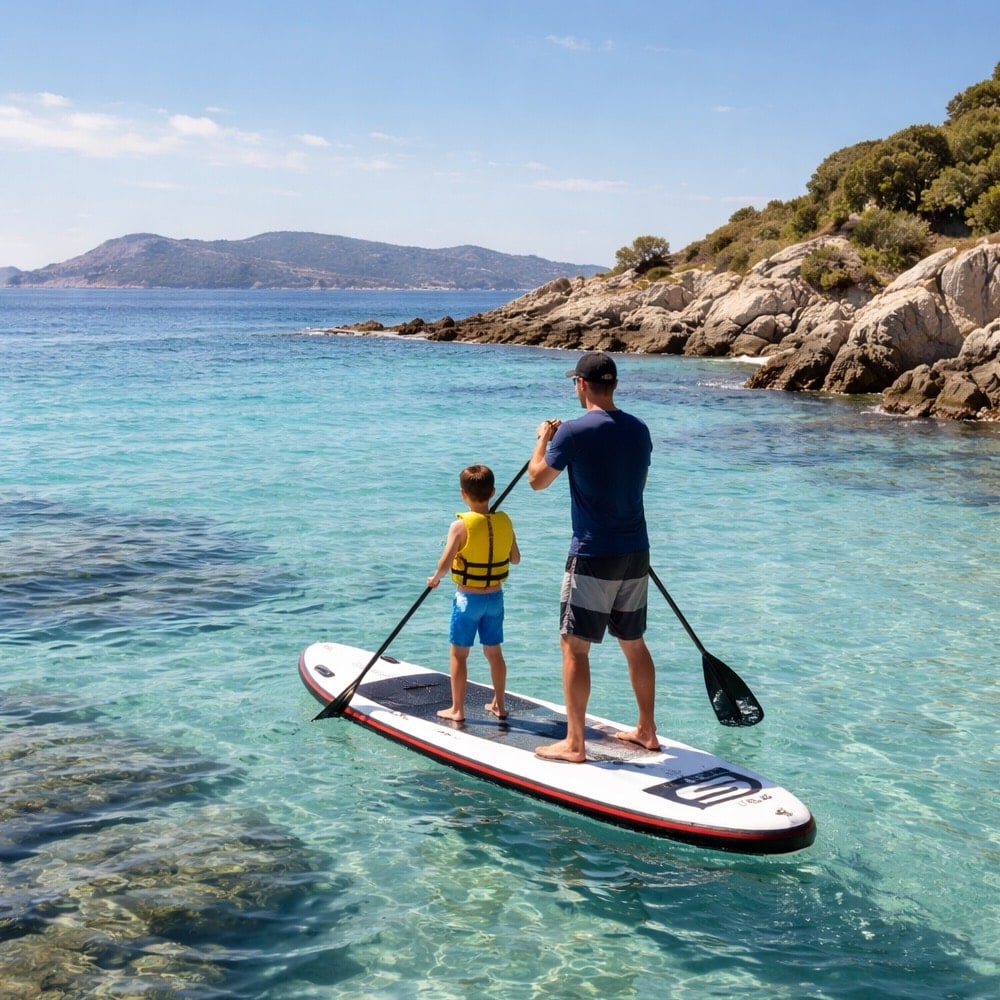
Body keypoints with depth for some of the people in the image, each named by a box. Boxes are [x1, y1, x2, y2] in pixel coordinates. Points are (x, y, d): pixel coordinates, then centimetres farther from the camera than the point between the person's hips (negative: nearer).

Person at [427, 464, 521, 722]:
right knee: (494, 652, 17)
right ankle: (499, 704, 26)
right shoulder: (504, 522, -3)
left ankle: (457, 709, 13)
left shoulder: (461, 526, -17)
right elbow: (515, 559, 7)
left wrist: (435, 579, -4)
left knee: (459, 653, 7)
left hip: (468, 598, -4)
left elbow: (445, 563, -23)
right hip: (495, 596, 5)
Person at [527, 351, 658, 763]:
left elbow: (538, 480, -3)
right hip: (636, 553, 7)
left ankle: (574, 744, 5)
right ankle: (646, 731, 27)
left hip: (593, 556, -7)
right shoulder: (639, 430, 5)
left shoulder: (574, 432, -15)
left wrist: (543, 439, 14)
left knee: (574, 646, 2)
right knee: (634, 642, 17)